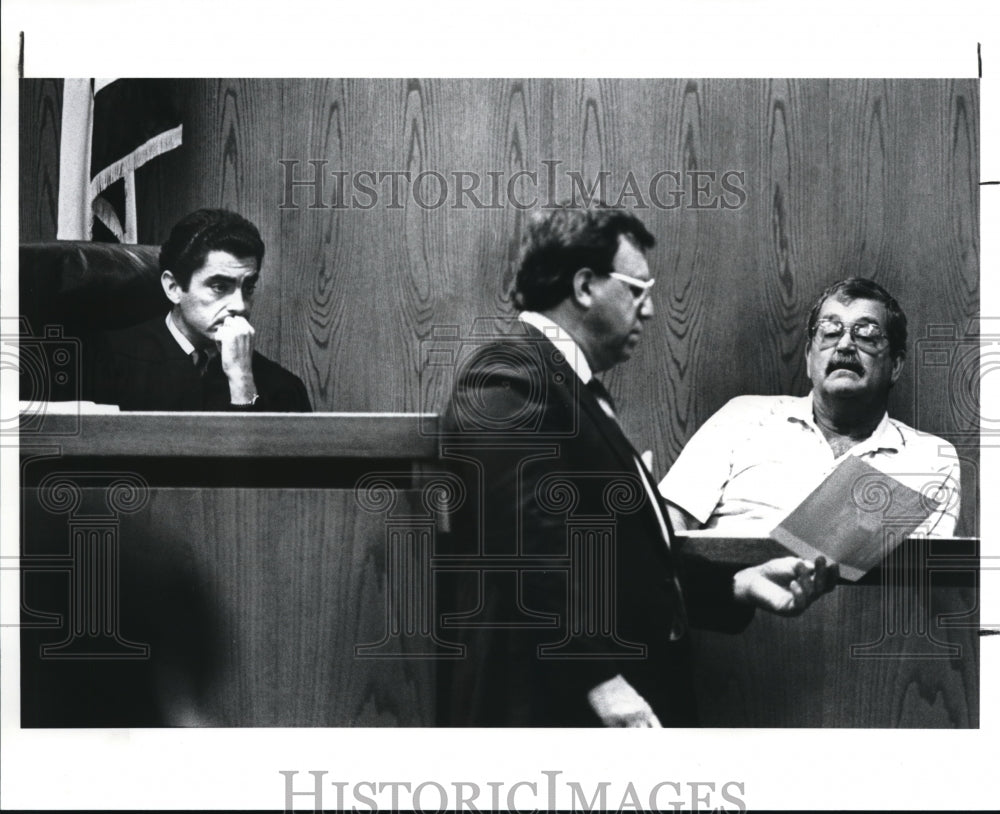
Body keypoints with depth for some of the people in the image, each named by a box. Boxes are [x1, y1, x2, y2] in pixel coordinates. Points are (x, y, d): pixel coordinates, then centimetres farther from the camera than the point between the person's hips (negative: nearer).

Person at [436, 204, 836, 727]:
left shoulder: (576, 390, 21)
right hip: (550, 706, -10)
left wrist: (738, 588, 13)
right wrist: (598, 680, -24)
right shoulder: (507, 379, -10)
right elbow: (526, 547, -21)